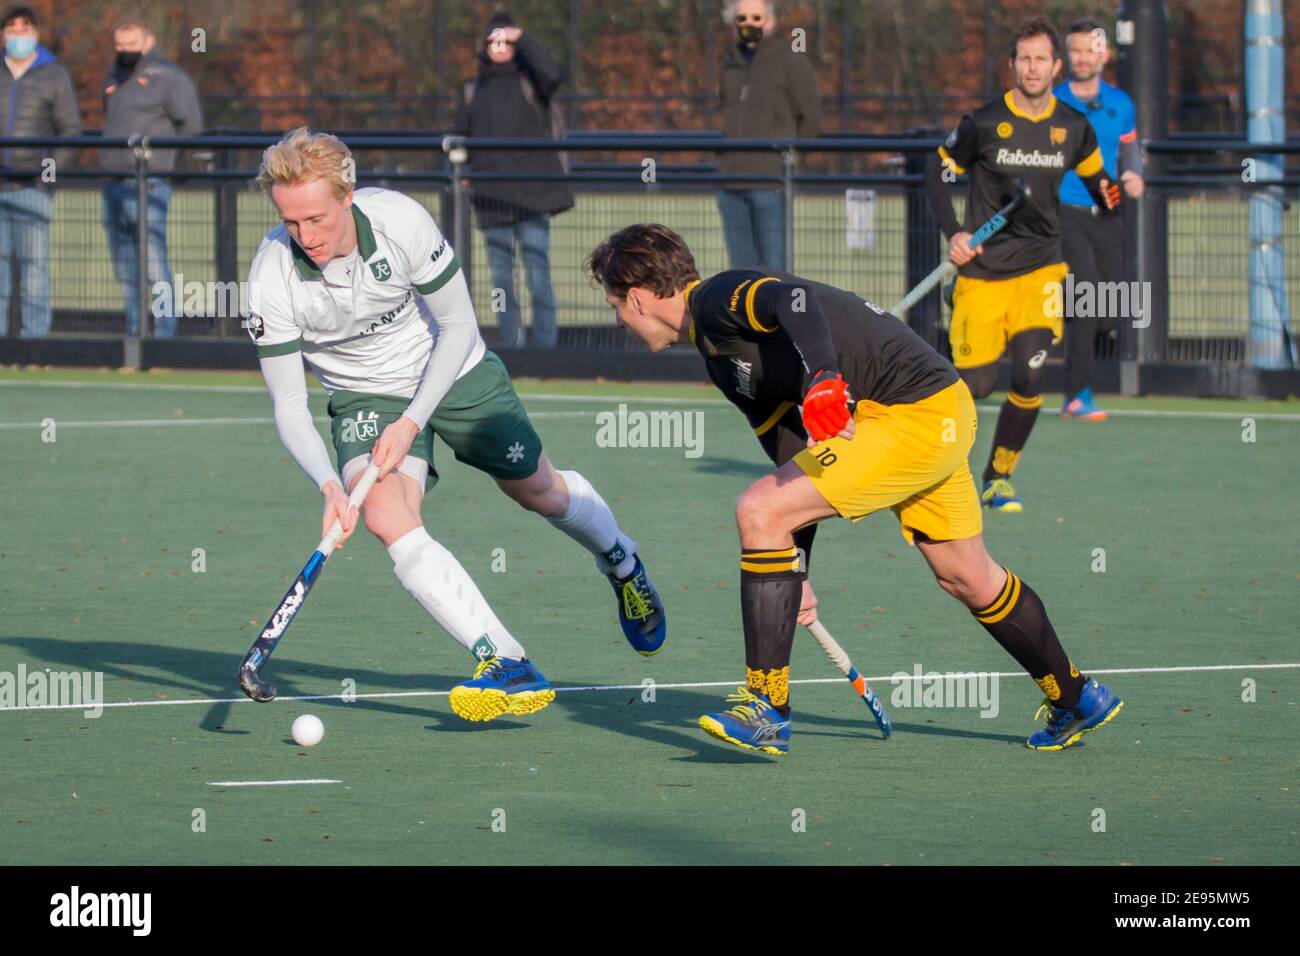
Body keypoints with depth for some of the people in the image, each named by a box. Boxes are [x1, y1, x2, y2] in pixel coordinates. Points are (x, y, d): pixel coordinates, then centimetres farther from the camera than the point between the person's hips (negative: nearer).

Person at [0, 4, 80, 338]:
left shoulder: (54, 75, 2)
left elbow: (71, 130, 1)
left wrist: (53, 172, -10)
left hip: (33, 186, -3)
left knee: (34, 260, -6)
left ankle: (35, 333, -3)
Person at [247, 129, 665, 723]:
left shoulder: (401, 220, -29)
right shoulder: (272, 278, -27)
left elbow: (458, 327, -15)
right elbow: (288, 405, -21)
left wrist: (412, 422, -23)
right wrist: (329, 486, -36)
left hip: (452, 373, 0)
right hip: (365, 397, 0)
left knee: (542, 493, 16)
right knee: (386, 518, -27)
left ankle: (621, 563, 52)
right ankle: (508, 669, -29)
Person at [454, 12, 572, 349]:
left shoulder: (530, 81, 4)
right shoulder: (473, 91, 16)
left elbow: (553, 74, -19)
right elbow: (461, 135, 21)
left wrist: (523, 38, -11)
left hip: (531, 193, -4)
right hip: (492, 196, 4)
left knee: (538, 270, -9)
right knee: (500, 274, 6)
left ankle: (545, 344, -8)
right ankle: (510, 343, 13)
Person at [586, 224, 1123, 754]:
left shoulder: (717, 300, -11)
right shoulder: (720, 352, 19)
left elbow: (794, 299, -34)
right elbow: (795, 462, 23)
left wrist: (823, 379, -50)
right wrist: (796, 575, 24)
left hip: (915, 415, -11)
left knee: (759, 512, -15)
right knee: (966, 578, 24)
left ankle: (767, 715, -13)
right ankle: (1075, 700, 41)